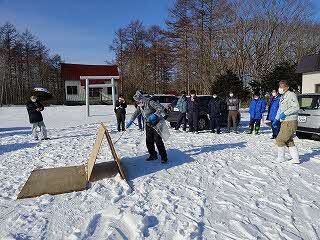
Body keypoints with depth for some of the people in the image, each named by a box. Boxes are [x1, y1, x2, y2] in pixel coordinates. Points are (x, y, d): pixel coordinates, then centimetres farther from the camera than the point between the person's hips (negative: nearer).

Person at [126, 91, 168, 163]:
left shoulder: (150, 102, -21)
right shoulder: (140, 106, 3)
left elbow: (161, 108, -27)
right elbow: (136, 113, 19)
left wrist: (155, 115, -37)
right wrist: (131, 121, 20)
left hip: (156, 124, -8)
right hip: (148, 125, 8)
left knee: (158, 141, -9)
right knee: (149, 141, 8)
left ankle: (164, 157, 2)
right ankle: (153, 155, 24)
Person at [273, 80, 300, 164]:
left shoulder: (291, 95, -12)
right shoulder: (282, 97, 17)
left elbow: (296, 108, -20)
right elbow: (280, 109, 25)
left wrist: (285, 113, -21)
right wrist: (276, 119, 22)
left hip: (290, 122, -10)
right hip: (285, 122, 10)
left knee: (280, 140, -5)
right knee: (289, 142, 14)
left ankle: (280, 159, 7)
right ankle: (296, 159, 21)